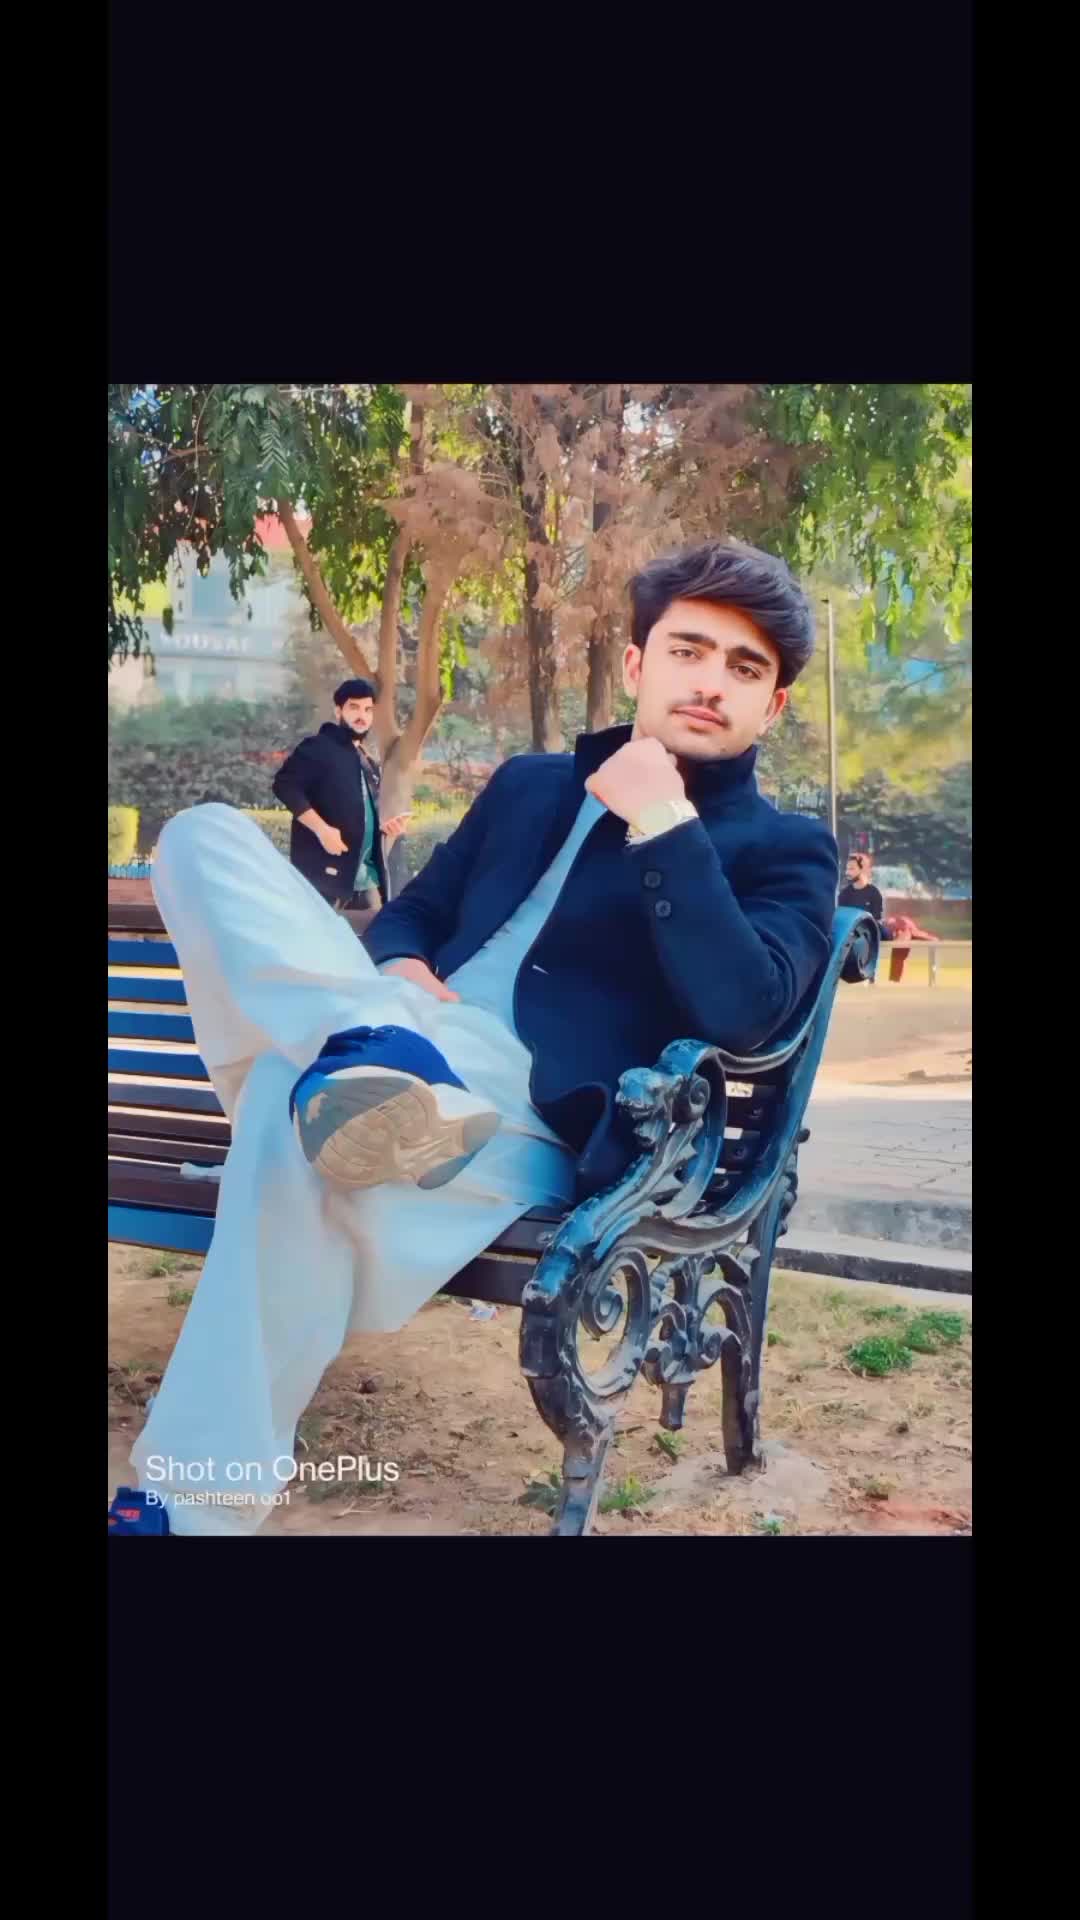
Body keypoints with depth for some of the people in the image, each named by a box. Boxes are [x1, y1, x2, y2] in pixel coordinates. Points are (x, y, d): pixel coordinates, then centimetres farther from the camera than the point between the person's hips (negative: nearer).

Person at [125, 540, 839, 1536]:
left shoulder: (786, 849, 9)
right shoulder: (529, 783, 25)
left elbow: (743, 1012, -10)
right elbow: (414, 909, 27)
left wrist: (664, 824, -10)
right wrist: (394, 969, 2)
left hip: (536, 1118, -6)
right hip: (403, 1069, 6)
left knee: (301, 1118, -38)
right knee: (206, 838, -11)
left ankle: (206, 1500, -28)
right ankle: (375, 1055, -36)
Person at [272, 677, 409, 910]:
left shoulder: (369, 764, 21)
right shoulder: (317, 747, -3)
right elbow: (284, 784, -15)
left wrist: (386, 826, 8)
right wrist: (321, 828, -22)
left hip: (367, 877, 8)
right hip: (325, 873, -8)